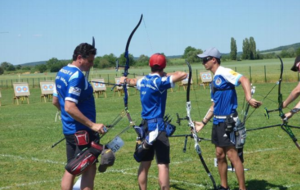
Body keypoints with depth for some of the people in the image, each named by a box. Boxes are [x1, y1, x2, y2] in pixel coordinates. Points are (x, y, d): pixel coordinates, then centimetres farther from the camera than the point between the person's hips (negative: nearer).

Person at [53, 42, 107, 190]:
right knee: (89, 169, -2)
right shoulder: (77, 76, -20)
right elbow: (70, 107, -27)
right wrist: (92, 125, -25)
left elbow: (55, 101, 19)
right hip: (82, 131, -9)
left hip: (68, 128, 9)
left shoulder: (62, 72, 10)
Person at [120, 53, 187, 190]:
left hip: (145, 125, 8)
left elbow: (133, 81, 33)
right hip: (156, 125, -8)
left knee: (144, 164, 13)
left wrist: (125, 80, 57)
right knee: (163, 164, -7)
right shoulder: (159, 81, -14)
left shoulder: (143, 81, 9)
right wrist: (166, 75, -2)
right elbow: (183, 75, -21)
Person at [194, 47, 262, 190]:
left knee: (232, 155, -7)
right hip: (217, 121, 9)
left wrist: (248, 98, -42)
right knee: (220, 155, 13)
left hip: (227, 121, -9)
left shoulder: (224, 73, -10)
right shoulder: (215, 80, 17)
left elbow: (244, 80, -26)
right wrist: (203, 122, 22)